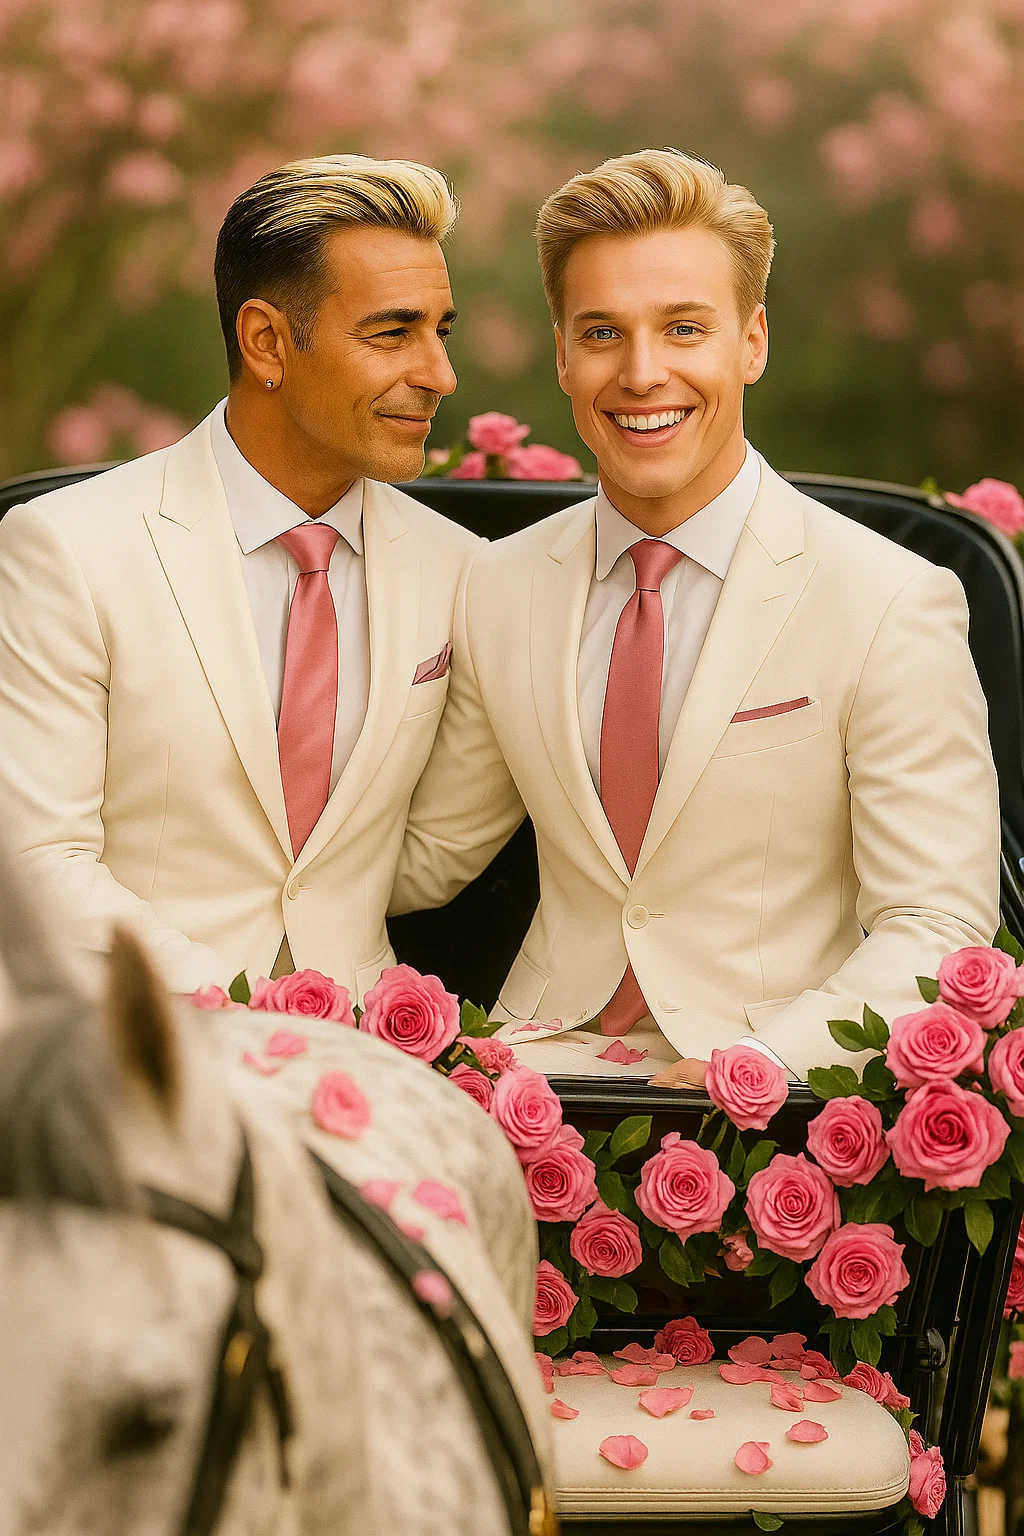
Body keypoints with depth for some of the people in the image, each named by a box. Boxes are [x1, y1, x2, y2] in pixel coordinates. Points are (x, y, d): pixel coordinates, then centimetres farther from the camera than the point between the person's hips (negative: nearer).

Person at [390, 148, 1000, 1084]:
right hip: (549, 1064, 3)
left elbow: (936, 932, -9)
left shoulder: (893, 605, -6)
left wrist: (755, 1064, -23)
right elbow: (428, 857, 19)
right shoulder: (497, 589, 9)